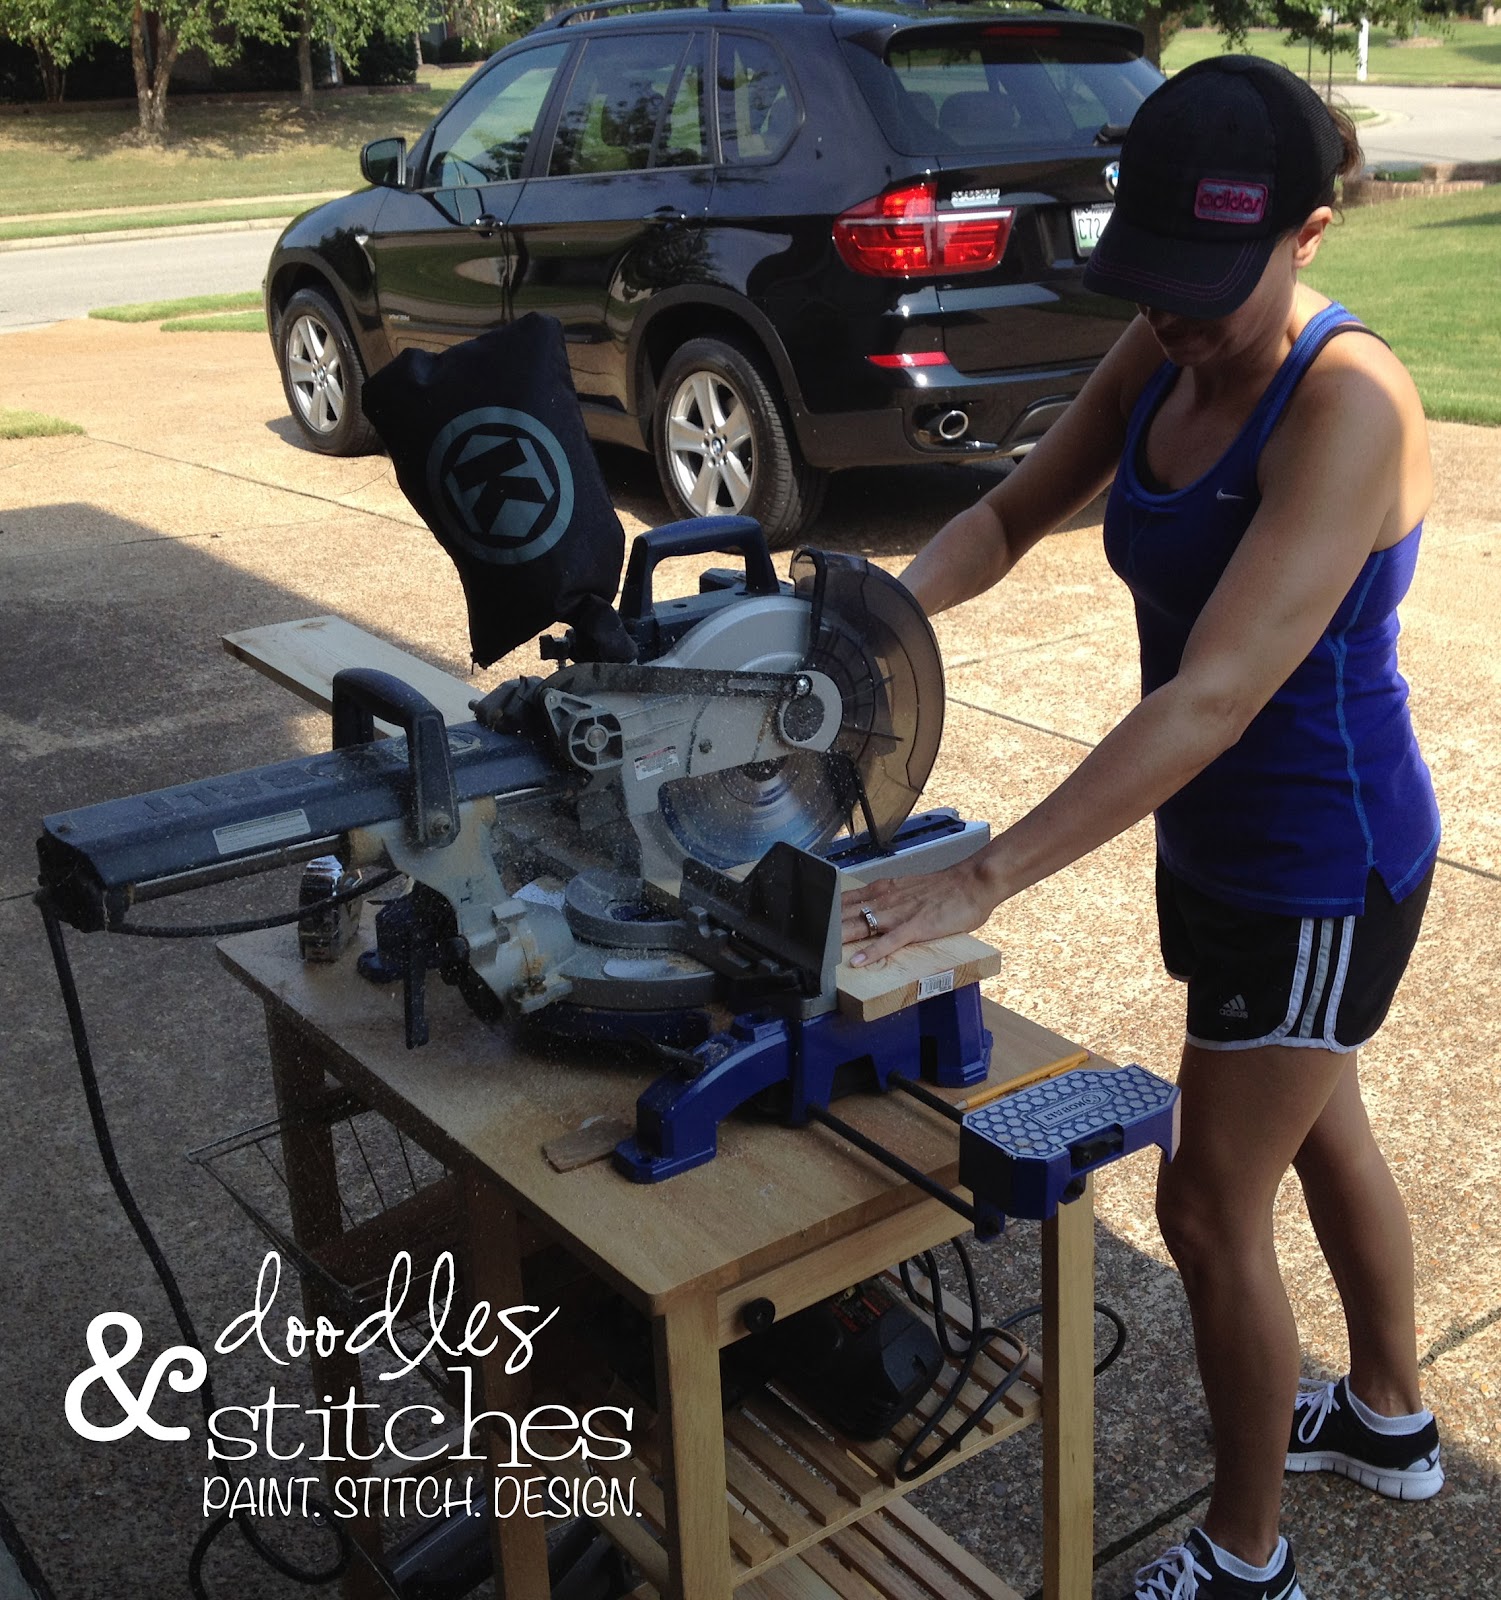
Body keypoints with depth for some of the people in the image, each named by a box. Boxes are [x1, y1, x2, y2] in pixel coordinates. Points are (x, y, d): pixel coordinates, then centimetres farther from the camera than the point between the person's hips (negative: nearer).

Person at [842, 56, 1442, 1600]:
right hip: (1218, 837, 8)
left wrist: (979, 880, -41)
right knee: (1318, 1127, 25)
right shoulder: (1164, 353, -6)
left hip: (1322, 865, -8)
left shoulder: (1349, 405, -30)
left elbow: (1216, 694, -37)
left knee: (1211, 1207, 5)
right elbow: (1014, 509, 5)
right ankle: (1390, 1419, 51)